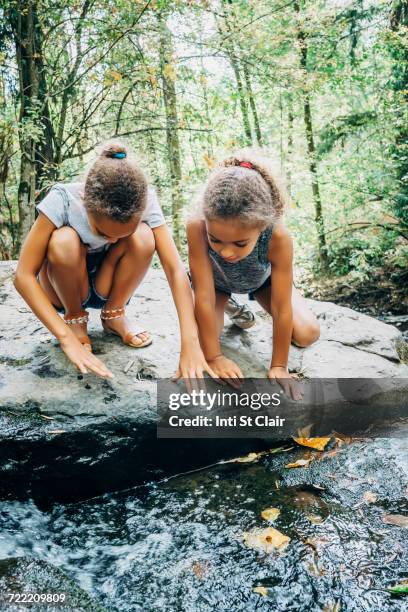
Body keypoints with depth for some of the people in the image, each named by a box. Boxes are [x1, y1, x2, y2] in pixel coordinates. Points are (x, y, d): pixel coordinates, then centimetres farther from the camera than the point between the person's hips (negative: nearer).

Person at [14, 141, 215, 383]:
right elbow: (24, 276, -30)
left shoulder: (145, 202, -26)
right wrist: (67, 339, -39)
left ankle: (113, 315, -2)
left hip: (106, 285, 2)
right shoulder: (63, 200, -31)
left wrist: (190, 344, -42)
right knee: (64, 241, -34)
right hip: (64, 287, -1)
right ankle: (74, 319, -5)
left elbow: (176, 269, -31)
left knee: (143, 238, -28)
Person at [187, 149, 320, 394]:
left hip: (261, 279, 1)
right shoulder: (198, 227, -43)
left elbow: (282, 310, -32)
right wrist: (214, 357, -28)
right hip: (216, 280, 0)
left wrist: (279, 366, -24)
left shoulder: (278, 237, -42)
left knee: (307, 334, -11)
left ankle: (250, 299, 17)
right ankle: (231, 306, 14)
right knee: (202, 340, -20)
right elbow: (203, 297, -34)